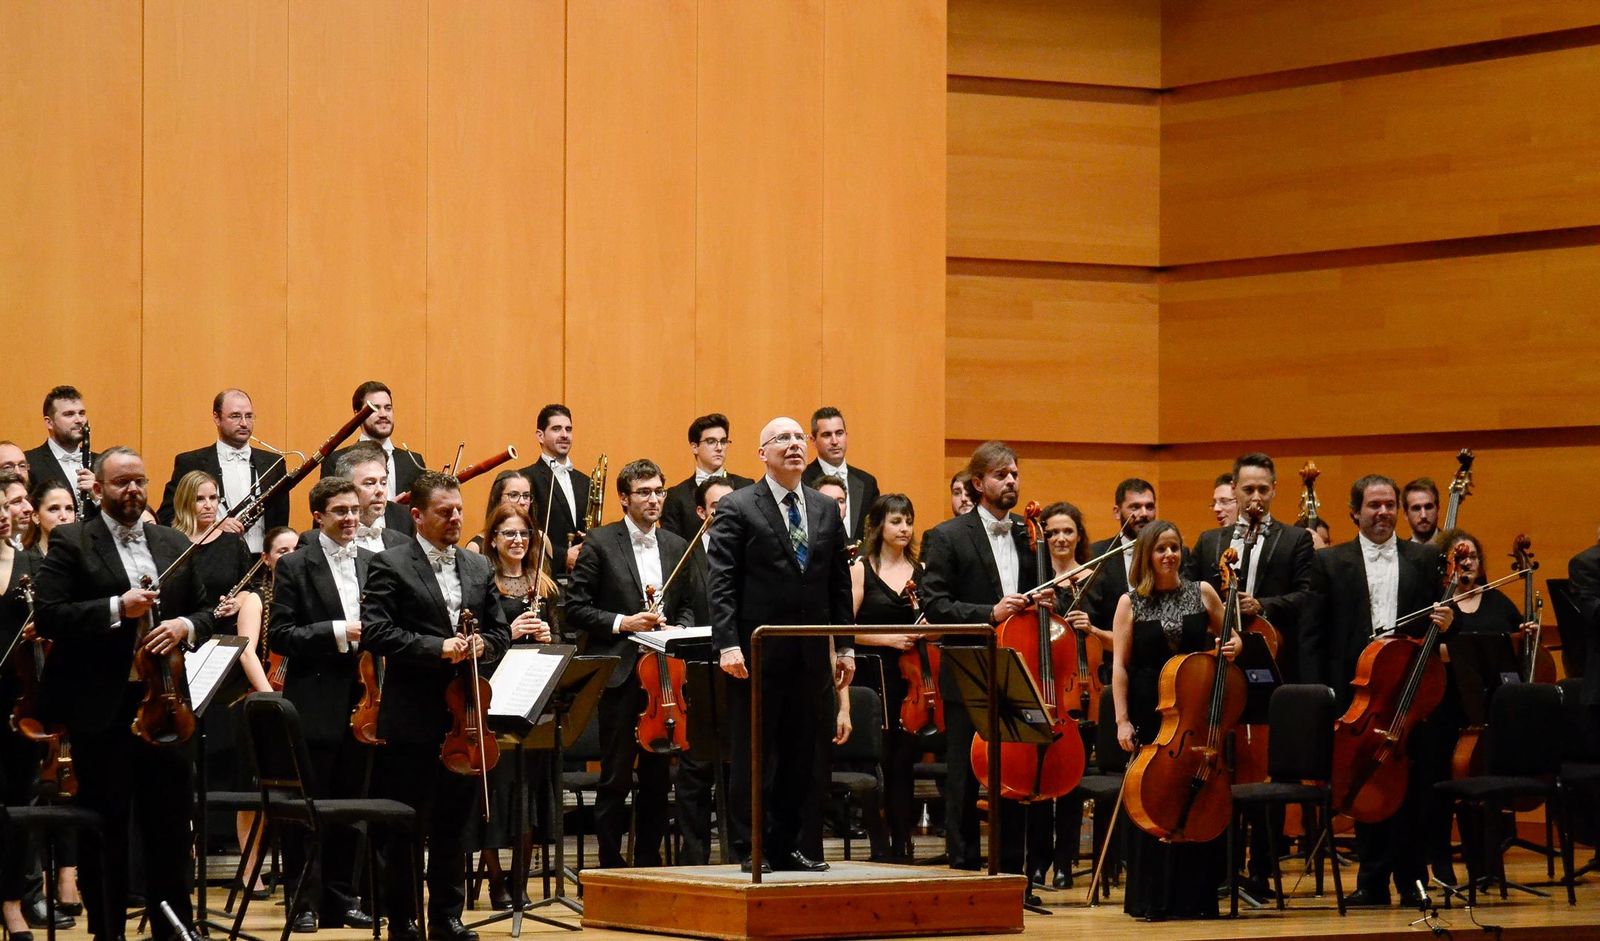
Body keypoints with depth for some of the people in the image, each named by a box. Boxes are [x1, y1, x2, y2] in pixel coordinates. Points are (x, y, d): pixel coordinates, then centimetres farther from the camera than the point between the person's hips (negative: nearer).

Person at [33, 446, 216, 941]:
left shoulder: (174, 545, 13)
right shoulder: (71, 544, -3)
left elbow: (205, 609, 16)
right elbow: (47, 616, -12)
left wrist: (185, 626, -7)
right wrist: (117, 609, -20)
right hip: (100, 709, -4)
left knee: (171, 821, 9)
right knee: (105, 827, 3)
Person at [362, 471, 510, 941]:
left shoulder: (478, 568, 14)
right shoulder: (390, 566, -5)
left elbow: (500, 631, 17)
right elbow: (376, 632, -15)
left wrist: (482, 644, -6)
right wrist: (438, 648, -20)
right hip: (412, 720, -5)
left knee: (454, 823, 11)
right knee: (404, 827, 2)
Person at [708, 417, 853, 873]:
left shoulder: (826, 510, 13)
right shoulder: (737, 509, -2)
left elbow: (840, 583, 15)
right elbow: (721, 583, -8)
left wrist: (845, 647, 9)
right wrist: (728, 644, -17)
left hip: (811, 655, 5)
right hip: (758, 655, -5)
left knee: (801, 757, 6)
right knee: (754, 758, 0)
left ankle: (786, 846, 14)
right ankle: (752, 849, 5)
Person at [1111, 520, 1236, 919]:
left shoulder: (1202, 593, 5)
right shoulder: (1130, 602, 1)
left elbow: (1229, 637, 18)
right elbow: (1120, 665, -1)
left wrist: (1233, 646, -6)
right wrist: (1122, 720, -9)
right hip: (1150, 713, -1)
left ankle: (1197, 897, 8)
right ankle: (1151, 898, 7)